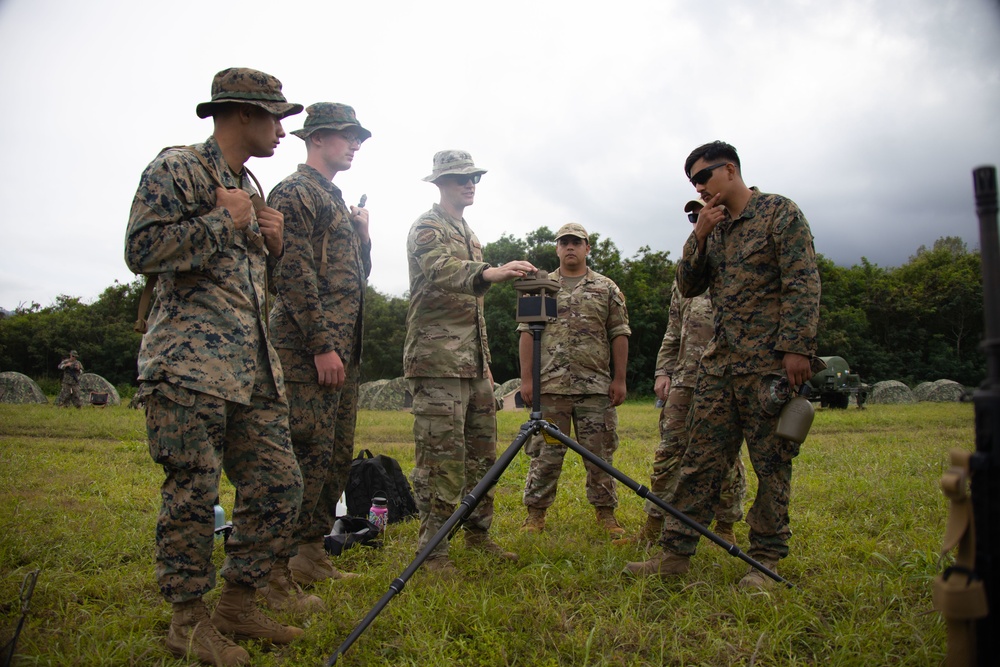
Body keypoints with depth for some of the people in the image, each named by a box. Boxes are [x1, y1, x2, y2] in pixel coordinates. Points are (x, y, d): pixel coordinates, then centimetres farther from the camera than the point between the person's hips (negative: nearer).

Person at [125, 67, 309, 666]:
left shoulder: (251, 189, 23)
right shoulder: (176, 168, -1)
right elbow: (142, 250, -13)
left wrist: (273, 243, 10)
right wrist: (222, 221, -9)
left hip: (255, 368, 8)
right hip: (191, 364, -8)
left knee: (279, 484, 6)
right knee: (193, 493, -2)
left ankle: (240, 603, 21)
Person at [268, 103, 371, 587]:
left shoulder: (336, 200, 24)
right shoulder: (295, 193, -5)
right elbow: (293, 273, -17)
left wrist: (363, 237, 10)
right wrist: (322, 345, -21)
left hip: (343, 349, 10)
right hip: (309, 349, -10)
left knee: (337, 456, 12)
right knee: (309, 455, -9)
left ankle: (312, 554, 22)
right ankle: (282, 563, 1)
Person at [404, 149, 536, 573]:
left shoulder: (468, 233, 22)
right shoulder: (427, 228, -5)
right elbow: (442, 271, -28)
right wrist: (490, 273, -47)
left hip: (473, 360, 9)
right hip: (438, 360, -9)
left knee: (482, 450, 12)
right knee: (442, 454, -9)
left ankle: (478, 532, 23)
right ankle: (432, 548, -1)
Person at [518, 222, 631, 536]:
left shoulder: (607, 288, 10)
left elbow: (619, 335, 7)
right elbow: (527, 334, 6)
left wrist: (619, 379, 0)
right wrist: (526, 378, -2)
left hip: (596, 386, 1)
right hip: (550, 385, 0)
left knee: (600, 453, 6)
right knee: (545, 454, 3)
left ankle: (605, 513, 17)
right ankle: (535, 514, 13)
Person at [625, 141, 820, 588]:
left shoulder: (780, 213, -2)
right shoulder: (713, 227, 17)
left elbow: (803, 283, -10)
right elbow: (689, 287, 12)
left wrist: (796, 347, -17)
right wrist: (699, 237, -1)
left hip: (769, 362, -6)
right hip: (719, 362, 6)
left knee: (772, 464, 2)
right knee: (700, 461, 5)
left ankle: (766, 560, 14)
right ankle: (676, 552, 10)